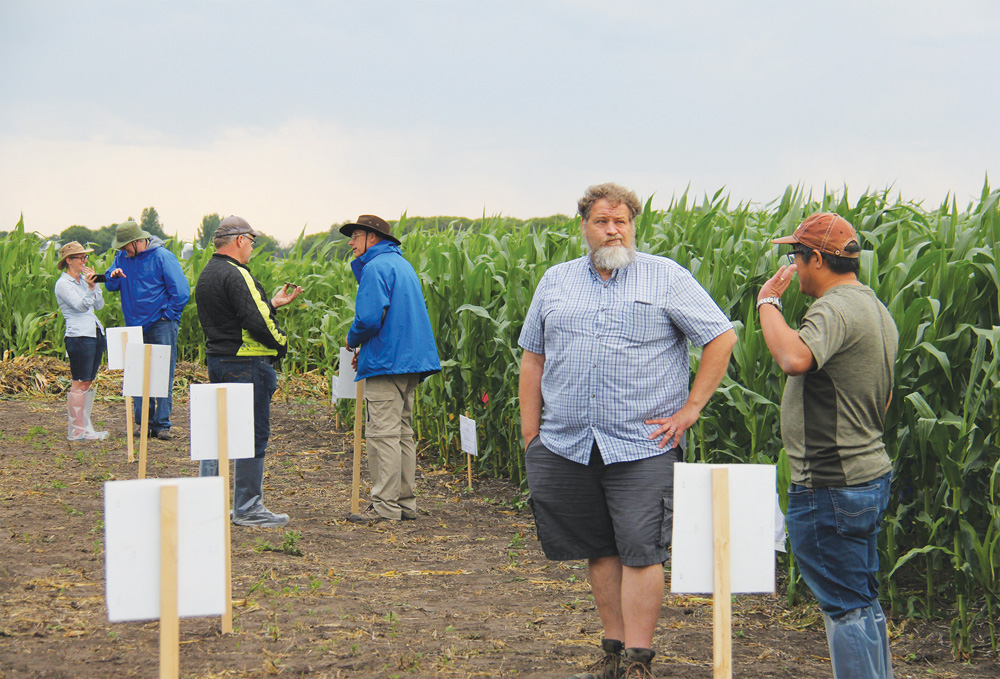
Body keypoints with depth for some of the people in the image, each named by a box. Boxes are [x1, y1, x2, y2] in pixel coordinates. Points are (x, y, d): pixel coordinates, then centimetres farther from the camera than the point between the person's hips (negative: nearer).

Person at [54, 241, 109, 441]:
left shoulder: (83, 280, 16)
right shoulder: (63, 284, -7)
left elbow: (99, 304, 11)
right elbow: (81, 306, -16)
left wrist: (94, 285, -1)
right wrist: (89, 288, -32)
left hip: (95, 334, 8)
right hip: (79, 336, -8)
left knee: (87, 383, 9)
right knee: (79, 384, -7)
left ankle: (84, 427, 12)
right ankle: (77, 431, -4)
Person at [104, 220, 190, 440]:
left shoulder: (162, 257, -8)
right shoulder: (122, 258, 8)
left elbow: (181, 291, -8)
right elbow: (111, 286, 13)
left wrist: (167, 314, -7)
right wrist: (114, 276, -8)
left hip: (161, 325, -5)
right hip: (135, 326, 5)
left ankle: (162, 425, -3)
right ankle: (143, 423, 11)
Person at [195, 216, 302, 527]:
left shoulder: (207, 275, 15)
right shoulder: (236, 275, -17)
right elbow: (256, 321, -23)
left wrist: (272, 303, 24)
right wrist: (281, 343, -7)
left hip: (217, 360, 10)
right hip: (247, 364, -10)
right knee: (253, 434, -3)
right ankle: (248, 508, 1)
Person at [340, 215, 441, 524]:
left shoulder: (375, 268, -11)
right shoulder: (403, 265, 20)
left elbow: (370, 318, -21)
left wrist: (352, 341, -1)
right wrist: (367, 348, 19)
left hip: (387, 362, -10)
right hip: (410, 361, 10)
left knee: (383, 433, -8)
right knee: (402, 433, 12)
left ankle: (386, 506, -8)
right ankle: (405, 502, 16)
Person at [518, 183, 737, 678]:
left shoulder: (667, 278, 1)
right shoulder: (556, 282, 12)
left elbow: (722, 338, 1)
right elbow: (533, 359, 15)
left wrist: (691, 408, -5)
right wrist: (531, 438, 9)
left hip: (642, 445, -4)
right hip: (567, 445, 4)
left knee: (640, 550, -7)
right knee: (600, 549, 10)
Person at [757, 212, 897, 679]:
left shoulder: (835, 310, -19)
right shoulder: (876, 310, 14)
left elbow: (794, 358, -38)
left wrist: (768, 302, -23)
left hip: (831, 486, -10)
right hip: (869, 472, 10)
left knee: (845, 607, -3)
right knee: (864, 601, 18)